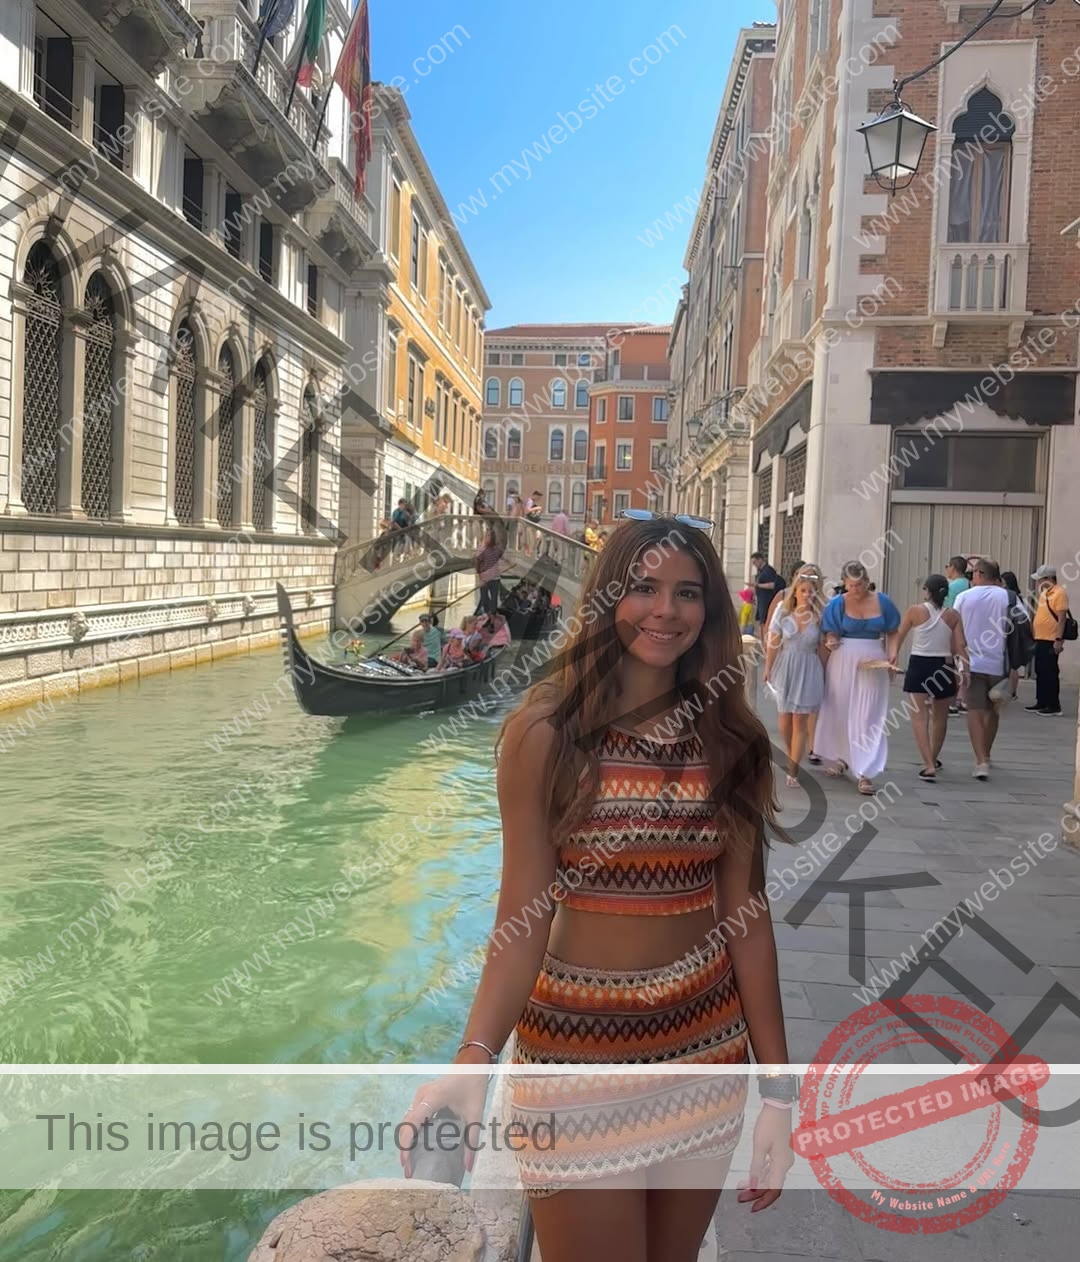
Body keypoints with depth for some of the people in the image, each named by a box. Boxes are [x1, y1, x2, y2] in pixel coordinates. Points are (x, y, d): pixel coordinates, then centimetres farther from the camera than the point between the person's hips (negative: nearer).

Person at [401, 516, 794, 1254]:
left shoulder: (731, 737, 0)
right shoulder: (546, 731, -10)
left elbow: (747, 916, 1)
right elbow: (523, 922, -12)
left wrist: (778, 1086, 1)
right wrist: (475, 1060, -27)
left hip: (708, 1053, 4)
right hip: (580, 1054, -3)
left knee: (677, 1252, 20)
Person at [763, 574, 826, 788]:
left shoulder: (819, 617, -1)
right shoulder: (783, 613, 0)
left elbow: (821, 649, 3)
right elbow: (773, 643, 3)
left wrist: (824, 674, 3)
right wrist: (768, 668, 2)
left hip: (808, 670, -1)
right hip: (785, 668, 1)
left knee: (800, 720, -4)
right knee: (785, 716, 5)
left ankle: (792, 771, -3)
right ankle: (791, 756, 28)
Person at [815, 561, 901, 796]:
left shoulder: (882, 602, 1)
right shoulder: (837, 604, -2)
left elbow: (892, 633, 10)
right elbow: (831, 635, 1)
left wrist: (892, 657, -4)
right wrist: (831, 642, -22)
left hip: (873, 664, -1)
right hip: (843, 662, 1)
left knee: (869, 717, -3)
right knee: (840, 710, 11)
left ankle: (865, 772, -4)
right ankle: (841, 758, 32)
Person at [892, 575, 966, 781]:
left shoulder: (915, 611, -5)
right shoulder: (953, 616, 0)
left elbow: (900, 636, 8)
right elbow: (960, 646, -5)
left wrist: (894, 654, 25)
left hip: (919, 665, -3)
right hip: (944, 667, 3)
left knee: (919, 716, -4)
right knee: (940, 717, 20)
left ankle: (929, 765, -16)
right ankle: (933, 759, 38)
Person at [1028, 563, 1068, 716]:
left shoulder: (1059, 593, -12)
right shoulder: (1044, 592, 15)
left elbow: (1061, 618, -17)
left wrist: (1059, 640, -20)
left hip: (1051, 641, -9)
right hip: (1040, 639, 9)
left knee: (1050, 672, -4)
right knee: (1040, 672, 12)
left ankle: (1054, 705, 2)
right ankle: (1041, 702, 20)